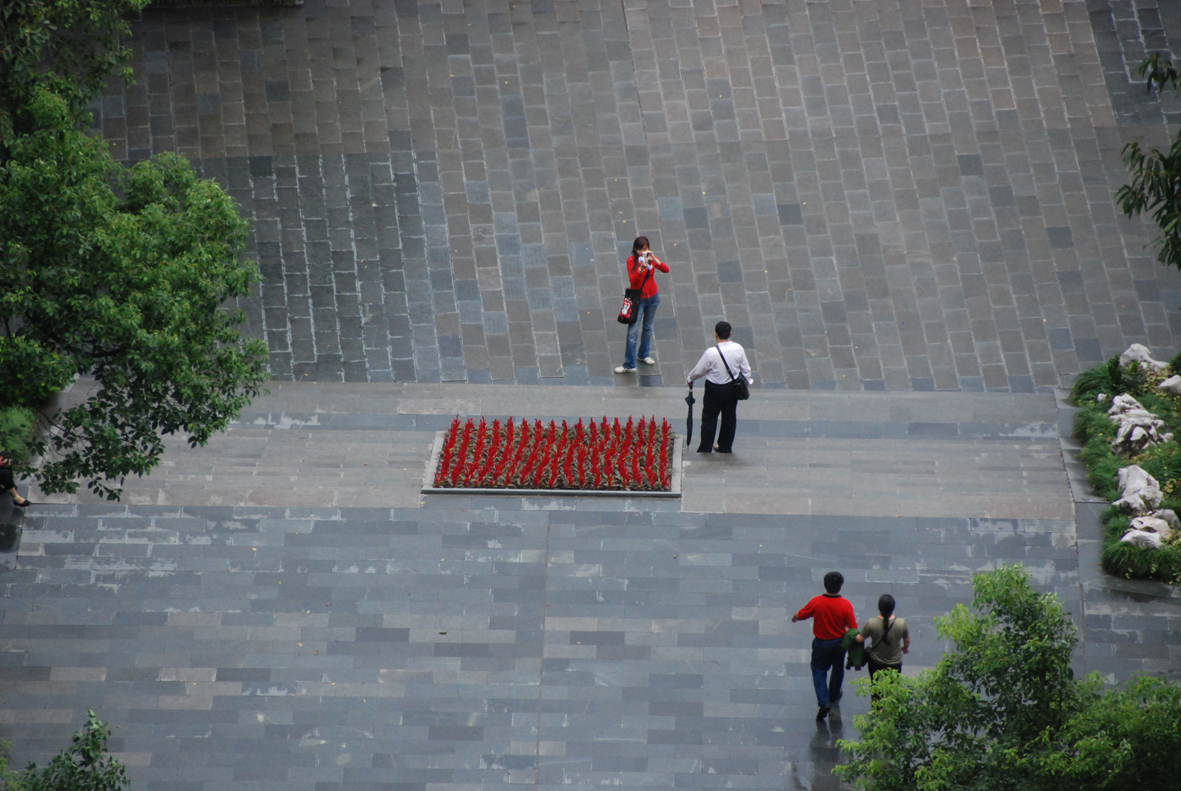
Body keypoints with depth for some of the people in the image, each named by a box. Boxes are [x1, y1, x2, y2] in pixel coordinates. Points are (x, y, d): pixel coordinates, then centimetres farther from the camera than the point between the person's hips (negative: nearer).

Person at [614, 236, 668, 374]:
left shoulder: (651, 258, -4)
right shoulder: (631, 260, -14)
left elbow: (666, 269, -18)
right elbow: (632, 279, -28)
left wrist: (654, 260, -33)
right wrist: (642, 267, -43)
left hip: (652, 297, 4)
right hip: (638, 299, -4)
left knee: (647, 327, 21)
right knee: (632, 332, -7)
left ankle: (644, 355, 40)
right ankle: (629, 365, -3)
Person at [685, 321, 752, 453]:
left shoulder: (711, 353, -26)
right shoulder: (738, 349, -14)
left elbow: (699, 371, -12)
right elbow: (746, 370, -2)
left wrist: (690, 378, 9)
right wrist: (747, 383, 17)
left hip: (715, 389, -4)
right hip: (733, 388, 4)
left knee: (709, 419, 12)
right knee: (729, 418, 20)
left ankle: (705, 450, 20)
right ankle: (725, 448, 34)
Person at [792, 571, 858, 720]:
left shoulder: (816, 602, -22)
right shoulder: (845, 605, -22)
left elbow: (801, 615, -6)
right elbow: (853, 628, -17)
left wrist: (794, 617, 18)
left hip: (821, 643, -1)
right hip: (839, 642, 1)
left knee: (819, 671, 13)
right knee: (838, 669, 25)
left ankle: (824, 702, -3)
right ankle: (833, 696, 44)